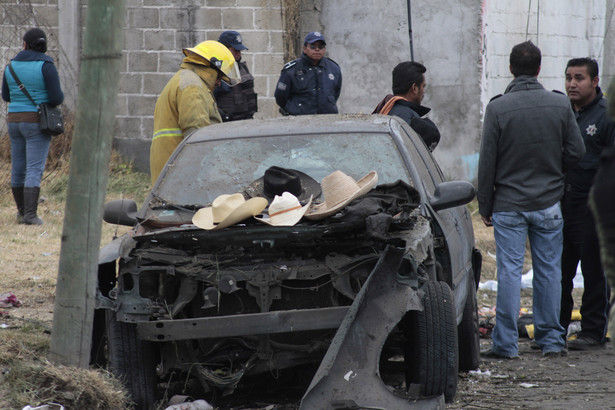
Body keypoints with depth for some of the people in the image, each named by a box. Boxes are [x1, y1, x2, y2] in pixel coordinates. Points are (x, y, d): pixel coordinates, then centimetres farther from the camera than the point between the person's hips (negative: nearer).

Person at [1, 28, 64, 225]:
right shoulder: (46, 66, -12)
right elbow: (56, 98, -14)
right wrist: (58, 95, 9)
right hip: (38, 123, -5)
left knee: (18, 169, 14)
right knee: (35, 170, -6)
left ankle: (22, 211, 25)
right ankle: (30, 215, -13)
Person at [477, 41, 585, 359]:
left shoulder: (498, 108, -10)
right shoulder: (560, 104, -2)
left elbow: (487, 162, -7)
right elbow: (576, 151, 3)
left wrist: (485, 206, 2)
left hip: (509, 204, -2)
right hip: (548, 202, 2)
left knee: (509, 272, 0)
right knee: (549, 271, 9)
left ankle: (506, 343, -1)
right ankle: (551, 340, 13)